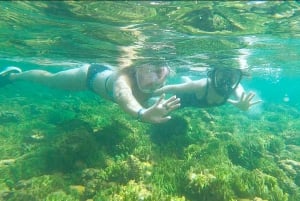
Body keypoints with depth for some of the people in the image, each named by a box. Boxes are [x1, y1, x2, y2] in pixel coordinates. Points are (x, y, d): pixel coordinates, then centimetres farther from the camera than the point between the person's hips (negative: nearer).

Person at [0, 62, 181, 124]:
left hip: (106, 73, 6)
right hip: (90, 74, -6)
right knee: (49, 79, 21)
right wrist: (142, 113, -94)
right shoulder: (124, 77, -52)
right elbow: (122, 94, -77)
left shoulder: (155, 87, -35)